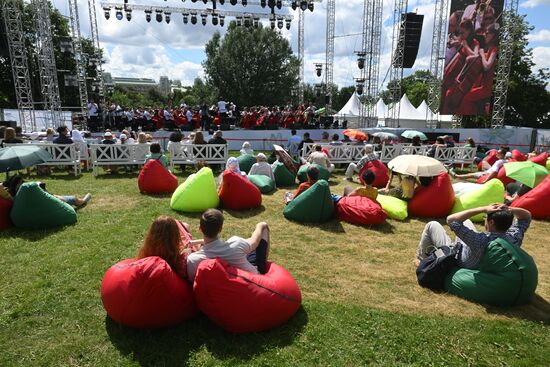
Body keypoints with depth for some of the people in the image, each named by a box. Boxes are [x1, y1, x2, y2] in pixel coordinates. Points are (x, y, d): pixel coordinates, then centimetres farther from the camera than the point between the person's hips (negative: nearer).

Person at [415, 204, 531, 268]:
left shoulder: (481, 241, -46)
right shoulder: (514, 238, -27)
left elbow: (450, 219, -45)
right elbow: (527, 216, -8)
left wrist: (483, 209, -44)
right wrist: (509, 209, -29)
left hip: (454, 257, -6)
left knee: (432, 225, 8)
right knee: (466, 221, 23)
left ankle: (422, 258, 27)